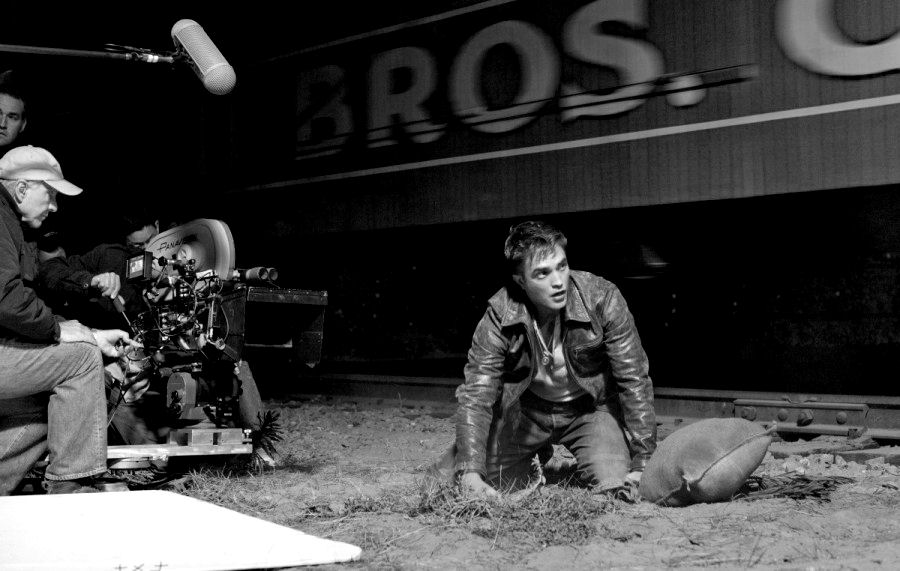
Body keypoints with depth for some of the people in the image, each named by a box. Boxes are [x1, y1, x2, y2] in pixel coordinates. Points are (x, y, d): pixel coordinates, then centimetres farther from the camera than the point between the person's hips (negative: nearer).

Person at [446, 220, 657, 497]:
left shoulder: (602, 299, -27)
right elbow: (476, 394, -22)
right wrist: (470, 472, -35)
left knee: (614, 485, -21)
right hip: (526, 410, 2)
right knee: (490, 485, -5)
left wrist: (643, 463, -22)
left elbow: (634, 380, -20)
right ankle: (537, 456, 29)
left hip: (592, 406, -1)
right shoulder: (499, 316, -24)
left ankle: (584, 465, 18)